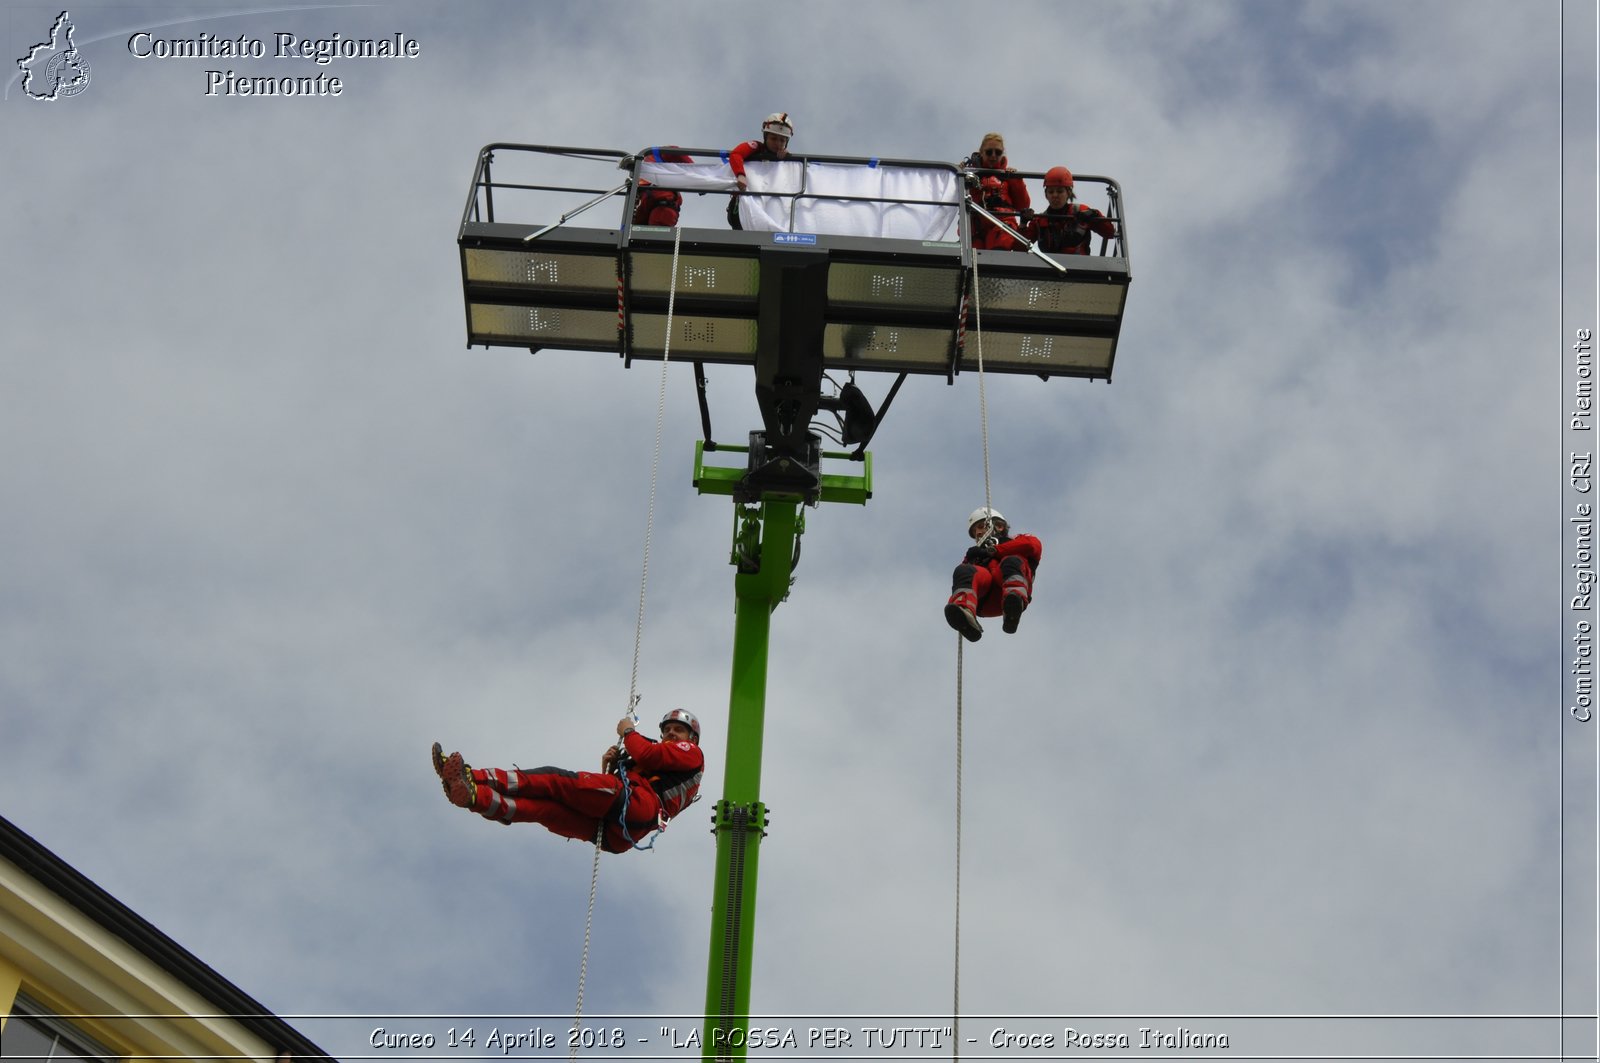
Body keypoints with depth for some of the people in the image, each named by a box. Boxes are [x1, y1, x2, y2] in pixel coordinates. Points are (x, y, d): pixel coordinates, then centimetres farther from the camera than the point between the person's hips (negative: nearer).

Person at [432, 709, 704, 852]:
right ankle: (472, 794, -30)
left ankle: (475, 776, -27)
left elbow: (647, 756, -1)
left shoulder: (691, 753, 20)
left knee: (556, 781, -16)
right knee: (543, 807, -13)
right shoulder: (660, 765, 42)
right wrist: (608, 769, 13)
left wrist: (628, 732, 15)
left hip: (635, 802, -7)